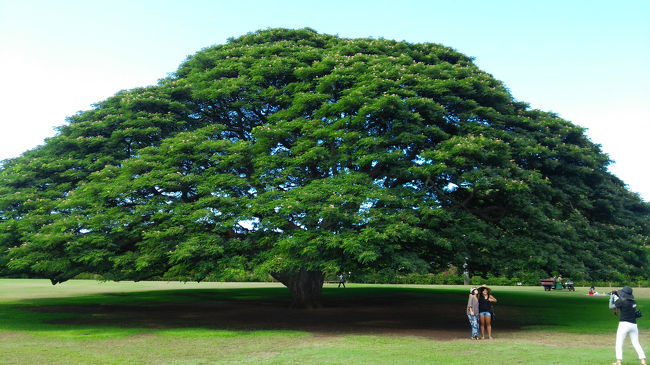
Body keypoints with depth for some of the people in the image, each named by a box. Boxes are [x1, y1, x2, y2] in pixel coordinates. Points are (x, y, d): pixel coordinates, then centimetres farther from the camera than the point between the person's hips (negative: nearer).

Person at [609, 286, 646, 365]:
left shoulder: (622, 302, -14)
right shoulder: (633, 302, 5)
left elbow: (611, 307, -5)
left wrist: (611, 298, 9)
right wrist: (616, 298, 25)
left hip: (624, 324, -6)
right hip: (634, 325, 6)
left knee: (619, 344, 1)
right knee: (636, 343, 13)